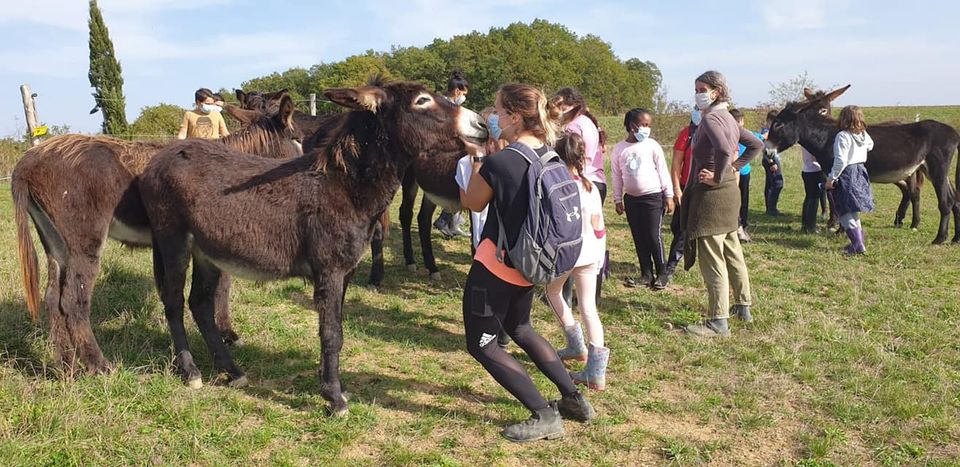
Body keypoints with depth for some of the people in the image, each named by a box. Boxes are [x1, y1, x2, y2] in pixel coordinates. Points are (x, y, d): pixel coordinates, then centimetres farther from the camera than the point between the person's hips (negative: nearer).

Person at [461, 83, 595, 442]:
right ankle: (574, 399, 29)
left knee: (481, 343, 8)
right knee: (520, 329, 29)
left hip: (496, 264, -8)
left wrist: (478, 159, 1)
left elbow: (473, 204, -5)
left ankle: (544, 417, 4)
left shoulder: (498, 162, -24)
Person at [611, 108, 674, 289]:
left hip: (653, 197, -3)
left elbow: (663, 171, -1)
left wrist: (669, 195, -2)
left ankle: (661, 275, 7)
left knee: (654, 237, -5)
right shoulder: (619, 149, 2)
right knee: (639, 238, 8)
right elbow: (617, 176, 8)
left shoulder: (652, 146, -4)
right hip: (631, 198, 4)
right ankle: (646, 274, 17)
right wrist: (618, 200, 8)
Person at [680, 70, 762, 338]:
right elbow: (756, 145, 23)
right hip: (730, 194, 10)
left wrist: (717, 177, -22)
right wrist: (736, 167, 14)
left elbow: (723, 150, -36)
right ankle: (743, 307, 32)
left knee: (711, 259, -5)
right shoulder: (728, 119, 13)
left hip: (711, 195, -10)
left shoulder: (710, 119, -17)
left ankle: (718, 322, 0)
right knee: (732, 253, 19)